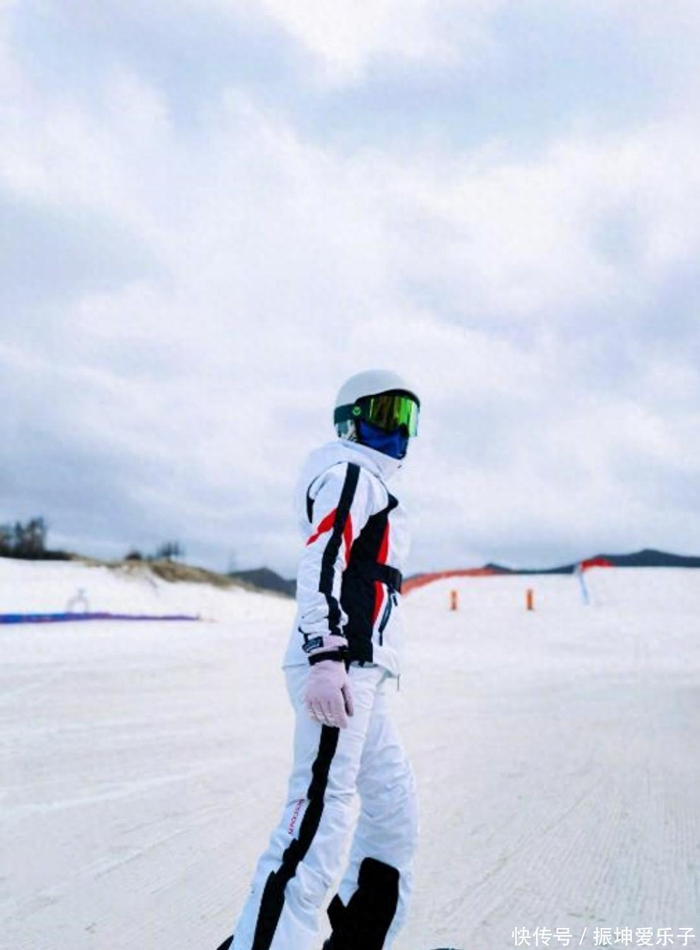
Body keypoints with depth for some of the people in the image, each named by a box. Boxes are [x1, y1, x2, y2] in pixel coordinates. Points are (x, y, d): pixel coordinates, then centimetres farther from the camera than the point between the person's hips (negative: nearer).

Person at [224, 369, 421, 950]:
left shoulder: (370, 485, 29)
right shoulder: (352, 473, -1)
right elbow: (321, 562, -17)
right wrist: (326, 656, -28)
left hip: (358, 672, 10)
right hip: (337, 667, -10)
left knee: (394, 812, 13)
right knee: (321, 815, -16)